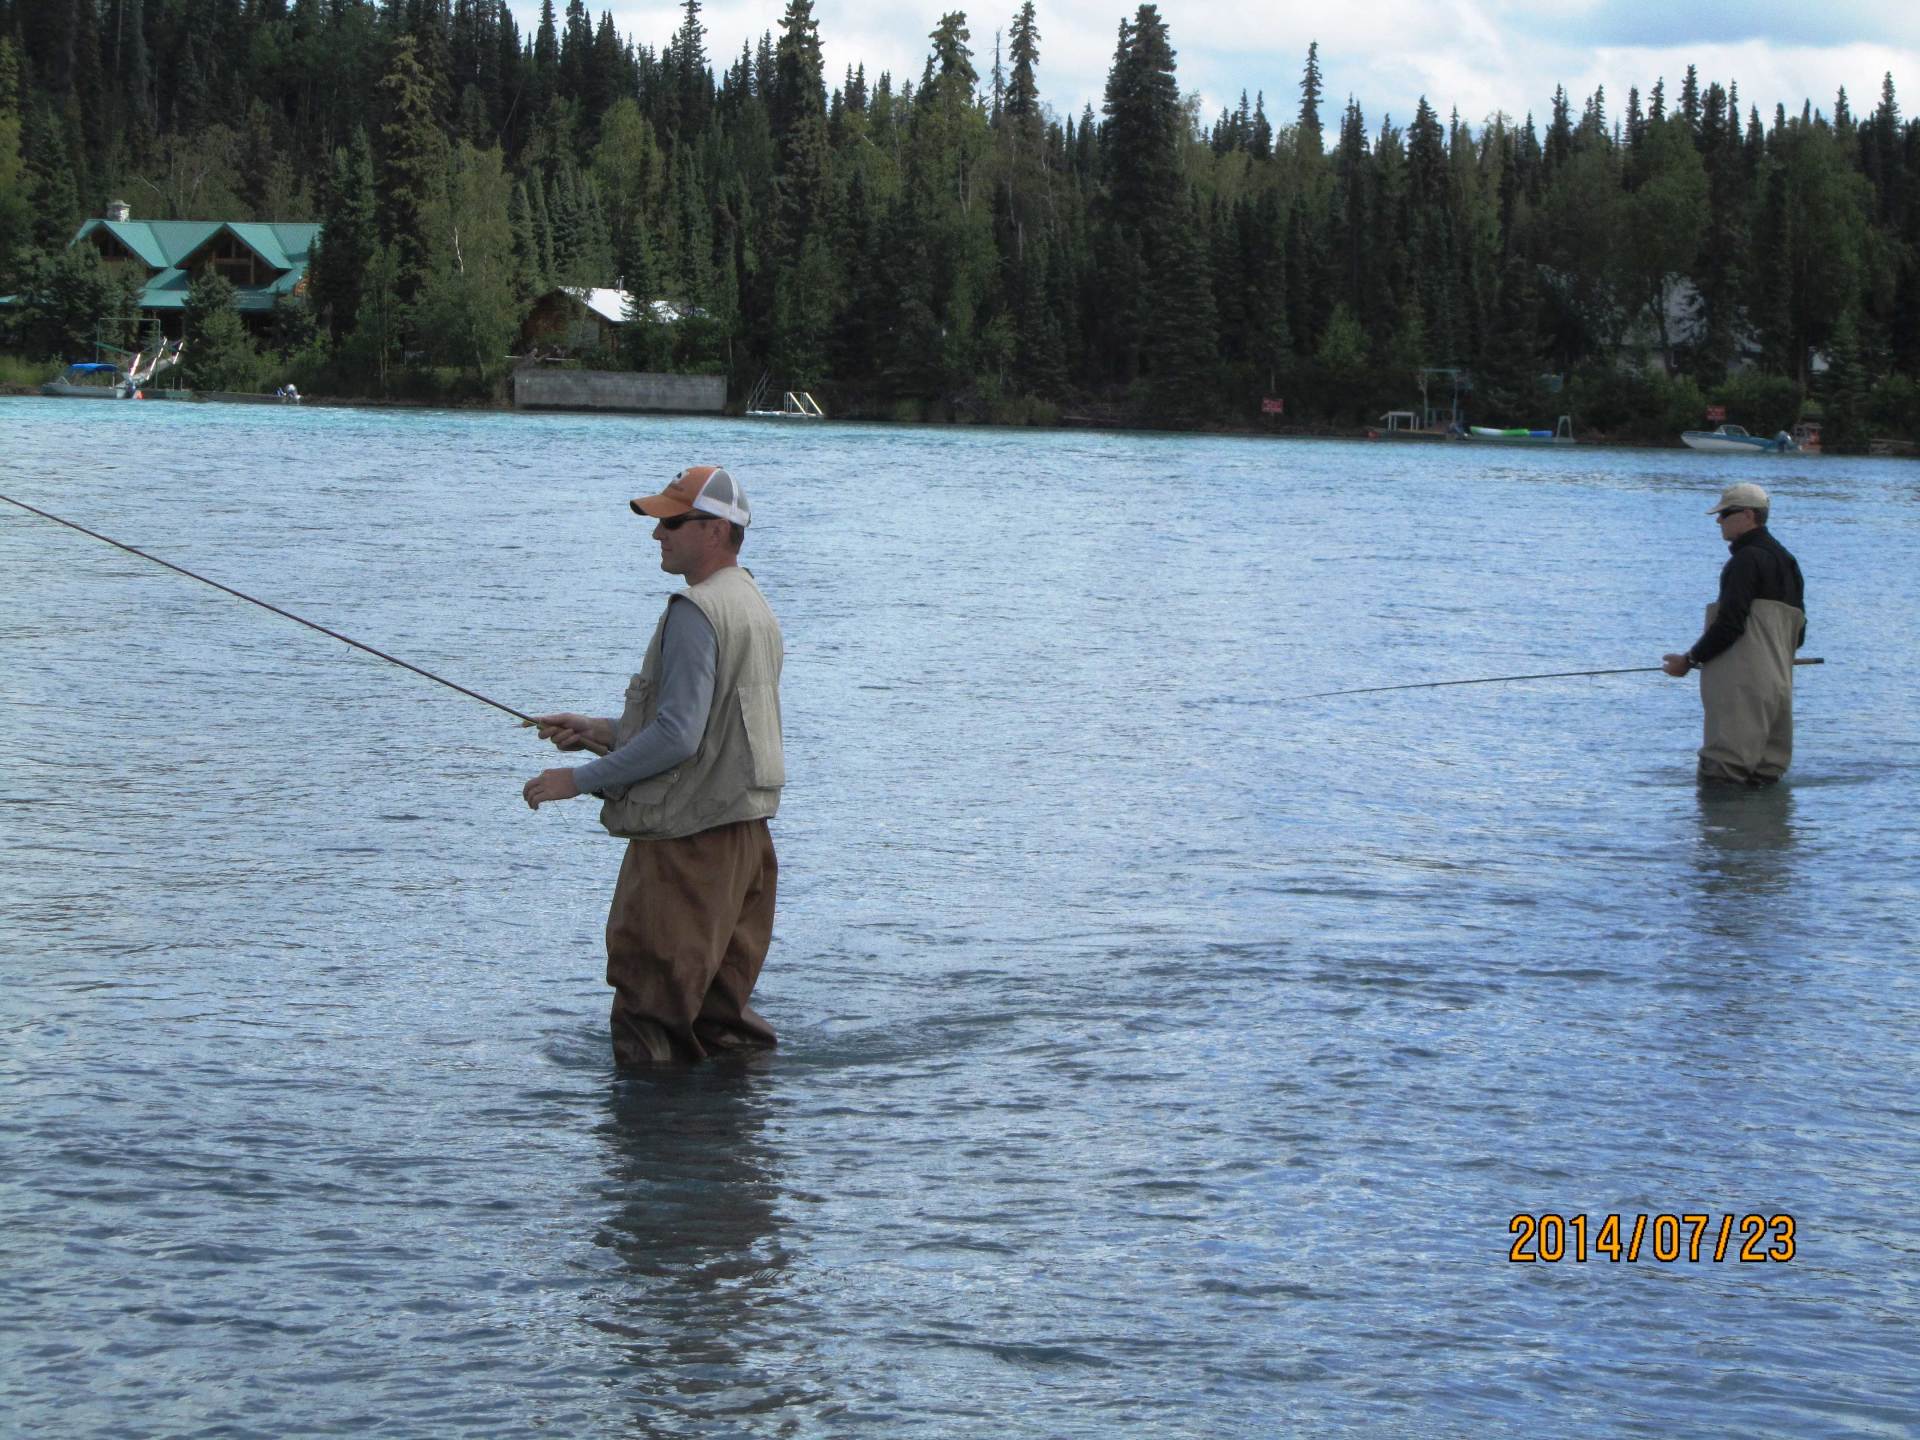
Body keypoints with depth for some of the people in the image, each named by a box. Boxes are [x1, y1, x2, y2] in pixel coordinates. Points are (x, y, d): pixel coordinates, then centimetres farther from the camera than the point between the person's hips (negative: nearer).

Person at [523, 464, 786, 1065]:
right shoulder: (754, 605, 16)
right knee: (717, 1007, 15)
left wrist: (579, 779, -15)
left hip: (686, 836, -10)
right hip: (746, 830, 10)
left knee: (651, 1008, -6)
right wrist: (602, 731, 18)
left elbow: (678, 738, -22)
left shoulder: (695, 612, -16)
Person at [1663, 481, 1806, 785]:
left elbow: (1729, 624, -18)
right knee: (1765, 776, 9)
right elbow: (1797, 636, 23)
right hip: (1778, 688, 10)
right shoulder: (1786, 561, 20)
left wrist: (1690, 659, -7)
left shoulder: (1747, 559, -11)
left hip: (1744, 688, -10)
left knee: (1719, 777, -10)